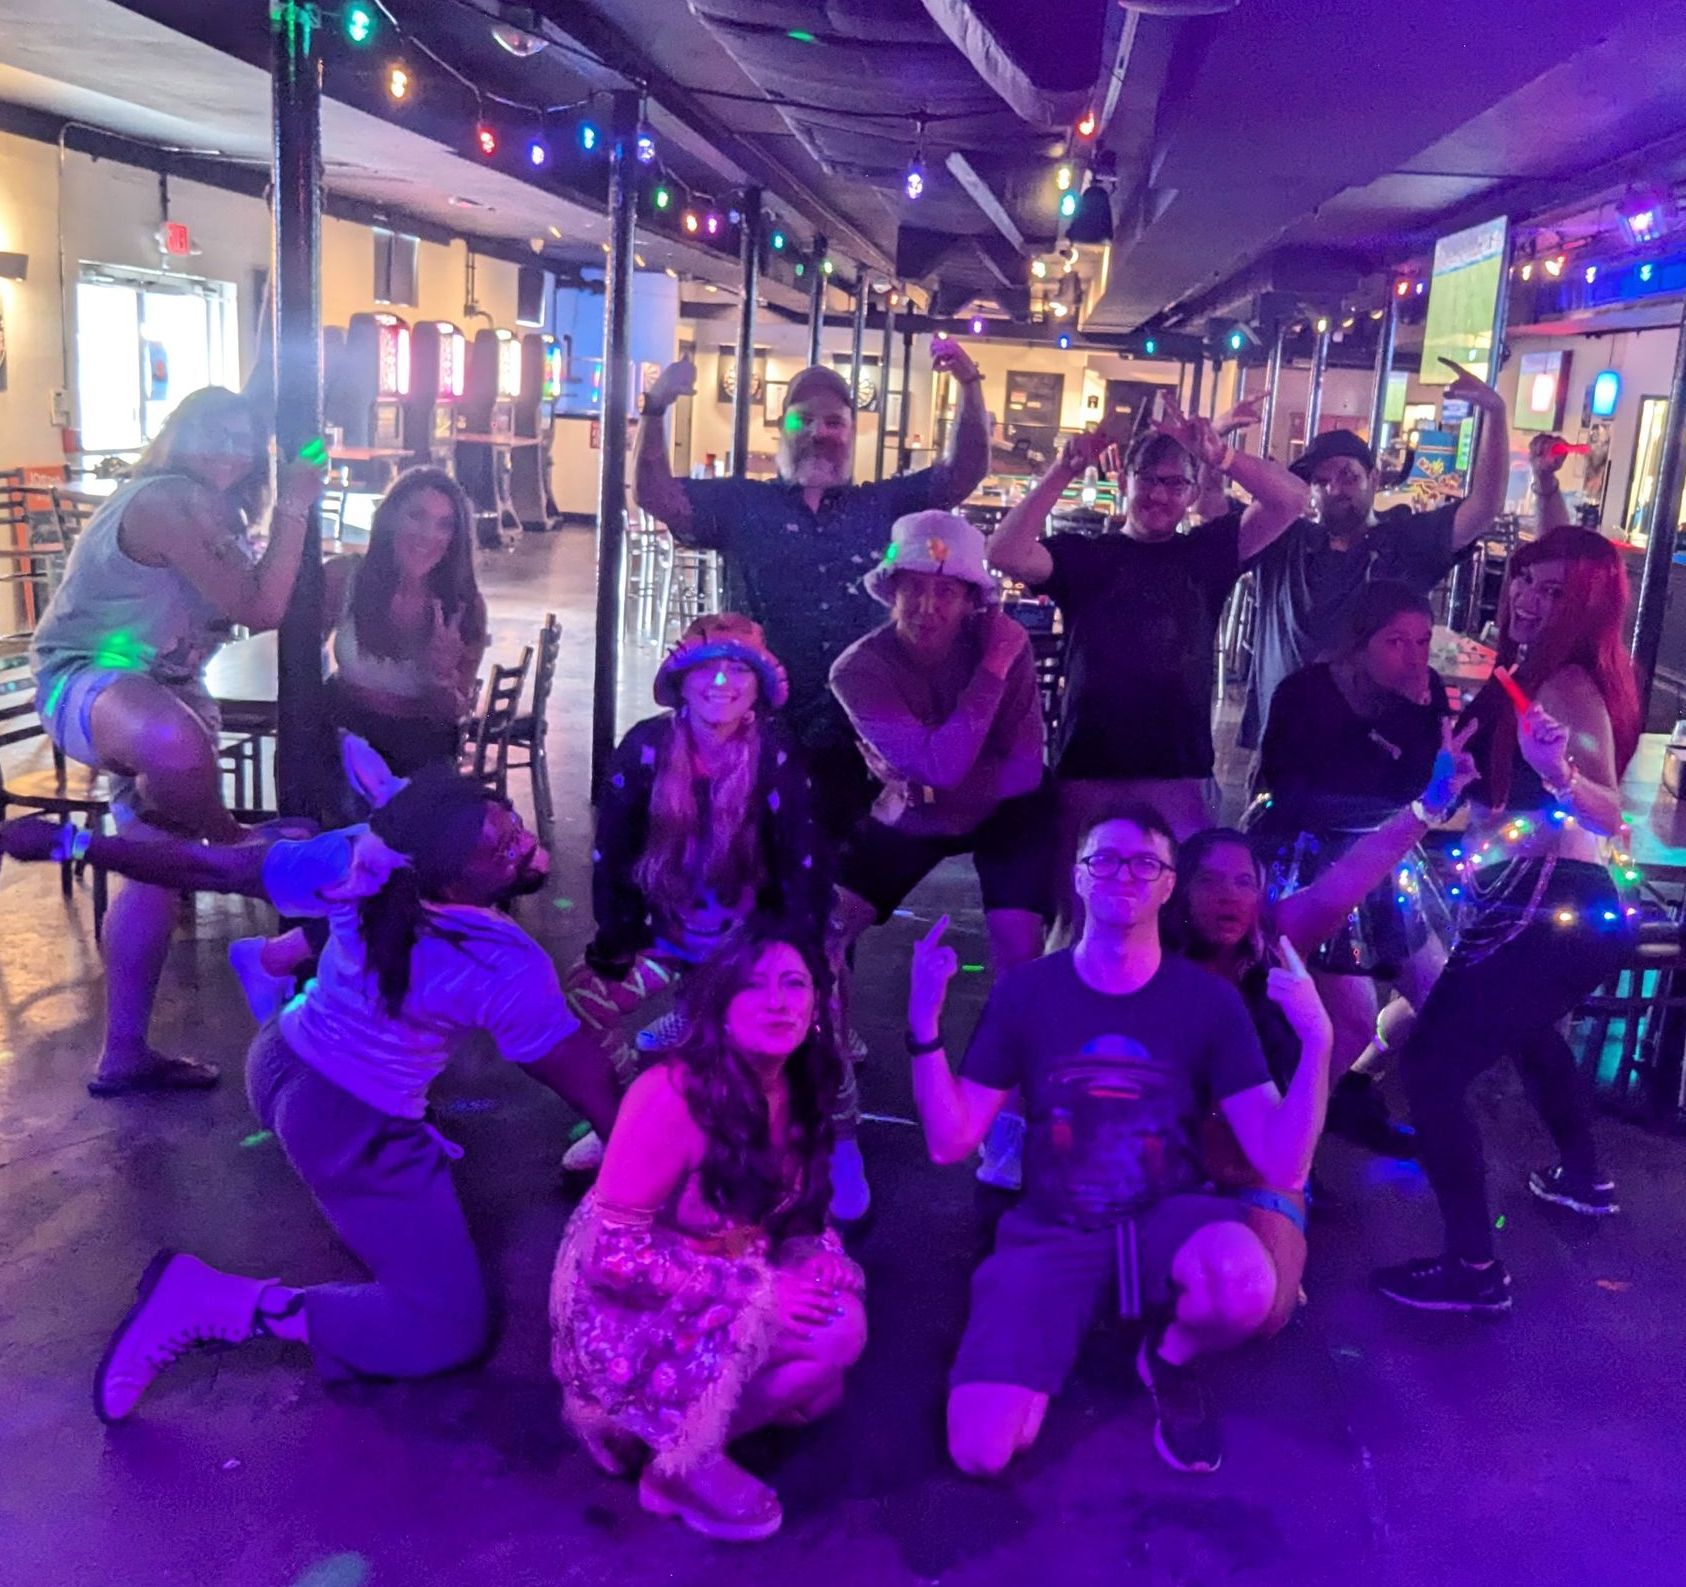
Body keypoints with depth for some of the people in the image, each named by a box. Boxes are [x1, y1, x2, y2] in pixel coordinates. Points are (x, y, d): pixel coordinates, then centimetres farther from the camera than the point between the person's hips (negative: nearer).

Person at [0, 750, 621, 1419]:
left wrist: (61, 840, -3)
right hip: (348, 1132, -7)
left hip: (281, 1063, 7)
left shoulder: (365, 855, -19)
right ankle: (214, 1304, -10)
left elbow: (203, 867, -15)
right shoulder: (512, 973, -31)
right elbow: (591, 1086, -21)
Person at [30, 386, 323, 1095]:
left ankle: (124, 1057, 20)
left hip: (158, 692, 10)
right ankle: (230, 842, -11)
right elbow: (258, 608, -24)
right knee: (174, 741, -46)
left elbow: (264, 609, 5)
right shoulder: (165, 501, -21)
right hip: (85, 680, -10)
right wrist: (293, 506, -22)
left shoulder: (213, 512, 12)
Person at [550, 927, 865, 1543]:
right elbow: (610, 1252, -26)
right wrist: (752, 1293, -27)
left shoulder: (794, 1092, -2)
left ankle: (649, 1419, 10)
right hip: (628, 1316, -8)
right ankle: (681, 1460, -2)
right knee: (839, 1331, -21)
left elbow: (788, 1216, 10)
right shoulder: (674, 1095, -26)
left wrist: (823, 1270, -12)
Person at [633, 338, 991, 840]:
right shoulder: (741, 503, 9)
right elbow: (655, 496, 1)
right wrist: (656, 408, -12)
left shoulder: (885, 505, 13)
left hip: (864, 733, 1)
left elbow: (965, 472, 8)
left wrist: (969, 383, -4)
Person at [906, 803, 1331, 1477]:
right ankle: (1042, 1350, 14)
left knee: (1246, 1289, -37)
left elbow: (1281, 1165, -12)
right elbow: (949, 1143, -4)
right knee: (981, 1450, -21)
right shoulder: (1025, 991, -4)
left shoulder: (1209, 1000, -6)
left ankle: (1171, 1357, 1)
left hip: (1169, 1219, 1)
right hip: (1051, 1232, 0)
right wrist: (925, 1023, -18)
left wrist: (1316, 1043, -26)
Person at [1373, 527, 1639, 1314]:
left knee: (1432, 1065, -14)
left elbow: (1610, 814, -29)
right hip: (1529, 907, 11)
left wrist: (1558, 772, -45)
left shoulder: (1572, 685, -16)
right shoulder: (1522, 673, 11)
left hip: (1555, 913, -11)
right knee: (1526, 1032, 35)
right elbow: (1488, 785, 21)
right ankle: (1583, 1177, 58)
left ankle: (1473, 1267, -5)